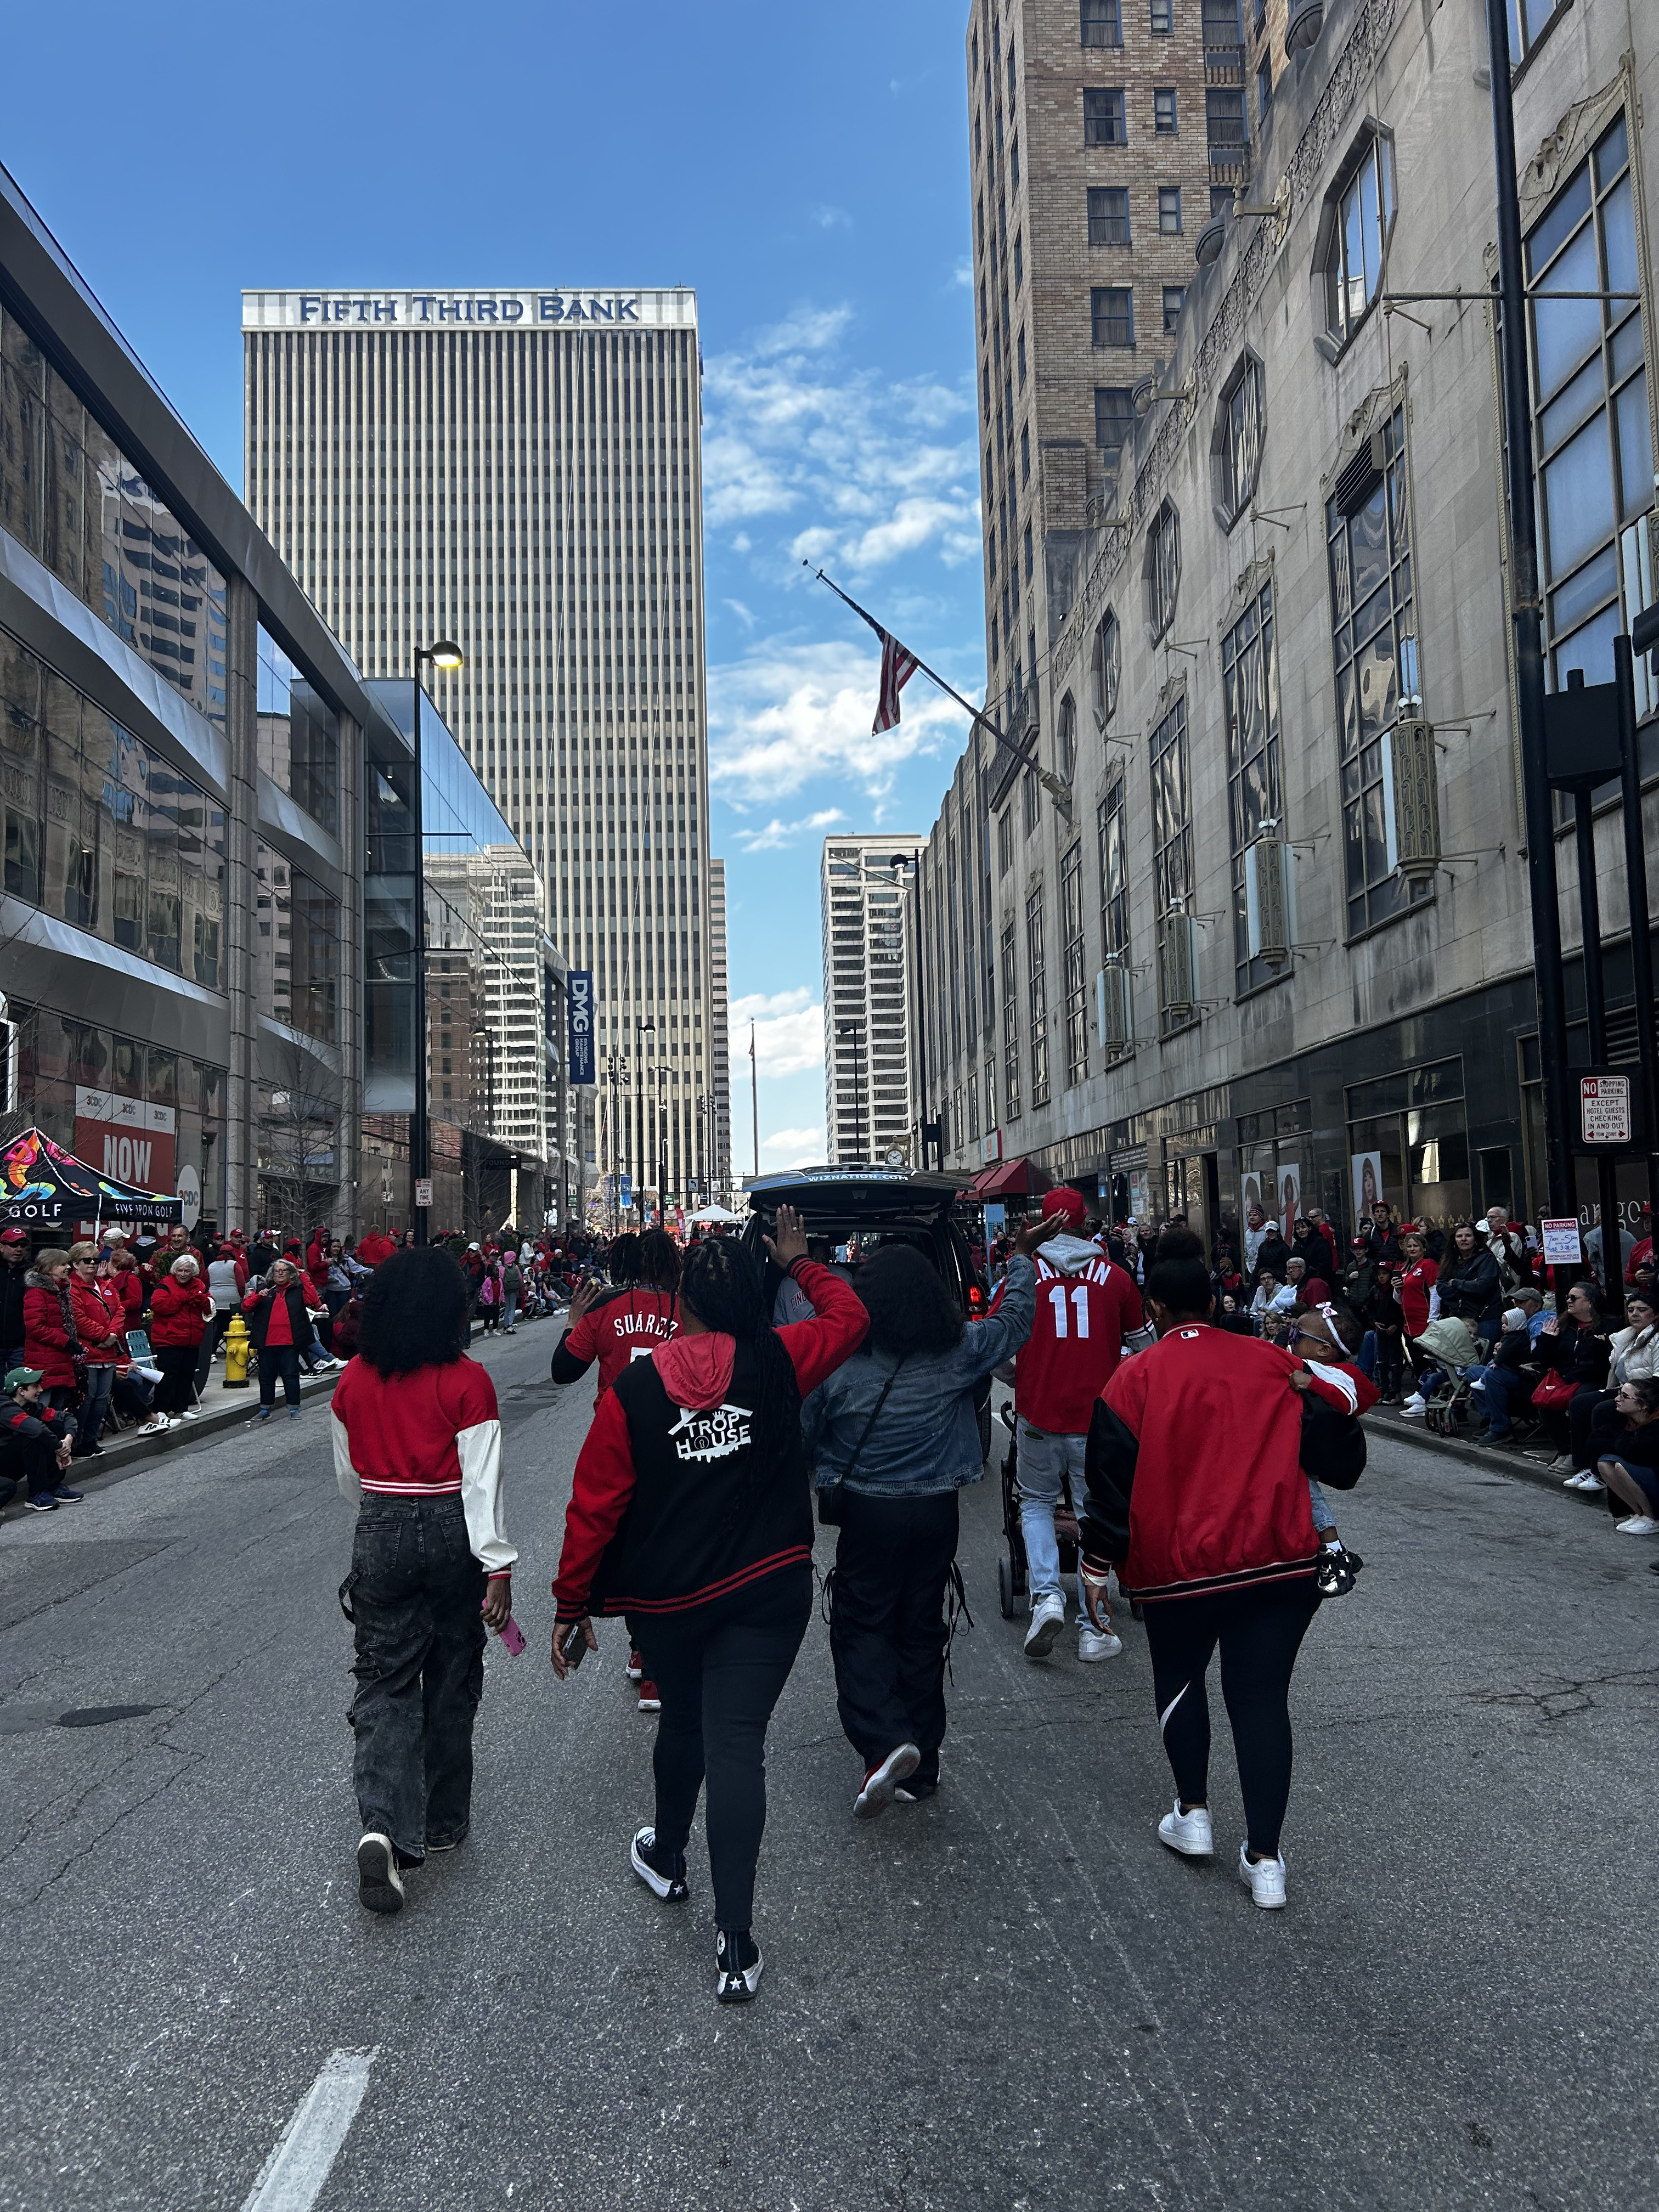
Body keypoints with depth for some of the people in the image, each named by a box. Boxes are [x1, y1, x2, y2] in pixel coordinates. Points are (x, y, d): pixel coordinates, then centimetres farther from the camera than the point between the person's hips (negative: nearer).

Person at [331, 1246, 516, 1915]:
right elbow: (481, 1481, -16)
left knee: (387, 1681, 8)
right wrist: (498, 1567, -13)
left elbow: (348, 1477, 10)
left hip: (380, 1535, 2)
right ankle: (443, 1821, 27)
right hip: (451, 1534, -2)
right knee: (452, 1680, 14)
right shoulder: (467, 1381, -13)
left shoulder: (354, 1380, -1)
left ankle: (384, 1826, -11)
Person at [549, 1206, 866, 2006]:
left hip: (664, 1598, 1)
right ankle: (735, 1941, 0)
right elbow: (849, 1316, 7)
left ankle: (667, 1857, 48)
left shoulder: (634, 1388, -13)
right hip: (767, 1591, -1)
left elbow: (594, 1506, -8)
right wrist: (797, 1262, 21)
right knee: (736, 1743, 0)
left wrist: (571, 1607, 2)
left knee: (683, 1721, 24)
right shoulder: (778, 1362, -12)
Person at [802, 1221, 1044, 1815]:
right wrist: (1022, 1257, 21)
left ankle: (886, 1743, -13)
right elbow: (1015, 1321, 9)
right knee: (922, 1631, 14)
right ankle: (920, 1768, 23)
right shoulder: (958, 1352, -7)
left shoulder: (839, 1362, -13)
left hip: (867, 1513, -3)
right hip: (936, 1511, 3)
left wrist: (831, 1477, 20)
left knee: (860, 1630, 8)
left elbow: (807, 1437, -2)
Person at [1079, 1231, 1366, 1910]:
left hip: (1176, 1568, -1)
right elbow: (1338, 1460, 3)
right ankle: (1264, 1858, 8)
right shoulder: (1273, 1364, 1)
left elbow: (1111, 1483, -4)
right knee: (1262, 1697, 6)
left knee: (1179, 1680, 22)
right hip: (1280, 1565, 2)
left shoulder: (1135, 1380, -6)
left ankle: (1193, 1814, 26)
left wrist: (1097, 1567, 5)